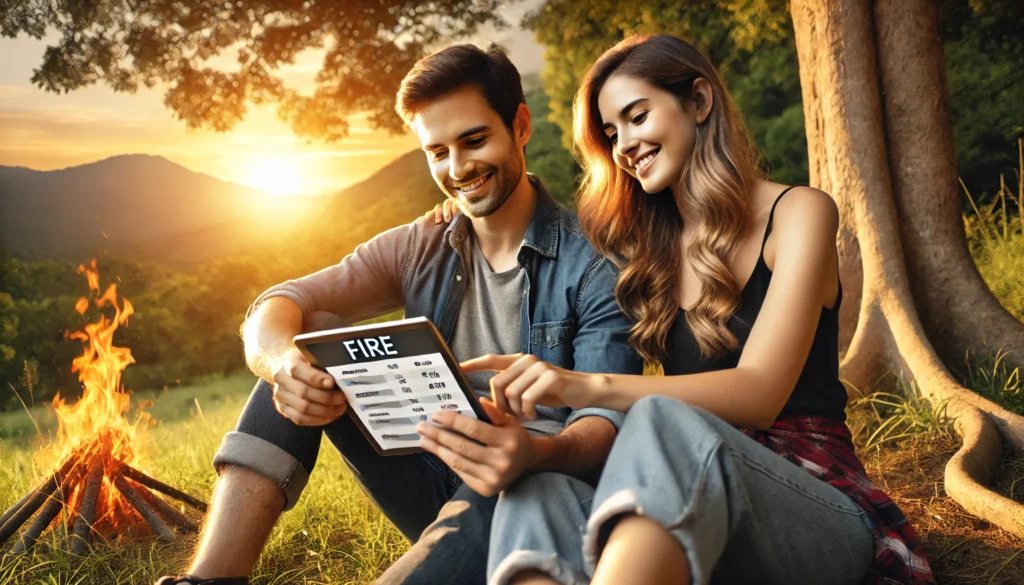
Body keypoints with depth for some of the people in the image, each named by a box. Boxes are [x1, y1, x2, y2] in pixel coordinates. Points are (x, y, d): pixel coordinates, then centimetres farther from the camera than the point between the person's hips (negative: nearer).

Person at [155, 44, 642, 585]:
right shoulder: (419, 251, 6)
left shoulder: (592, 262, -8)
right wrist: (281, 360, -31)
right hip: (436, 490, 5)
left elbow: (607, 421, -18)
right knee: (311, 343, -9)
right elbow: (276, 308, -6)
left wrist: (539, 453, -43)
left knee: (513, 495, -41)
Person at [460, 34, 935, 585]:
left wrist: (588, 385, -29)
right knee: (537, 496, -30)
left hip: (815, 506, -4)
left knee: (663, 422, -38)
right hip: (688, 508, 4)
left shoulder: (796, 213, 0)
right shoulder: (647, 249, 18)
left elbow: (759, 392, -14)